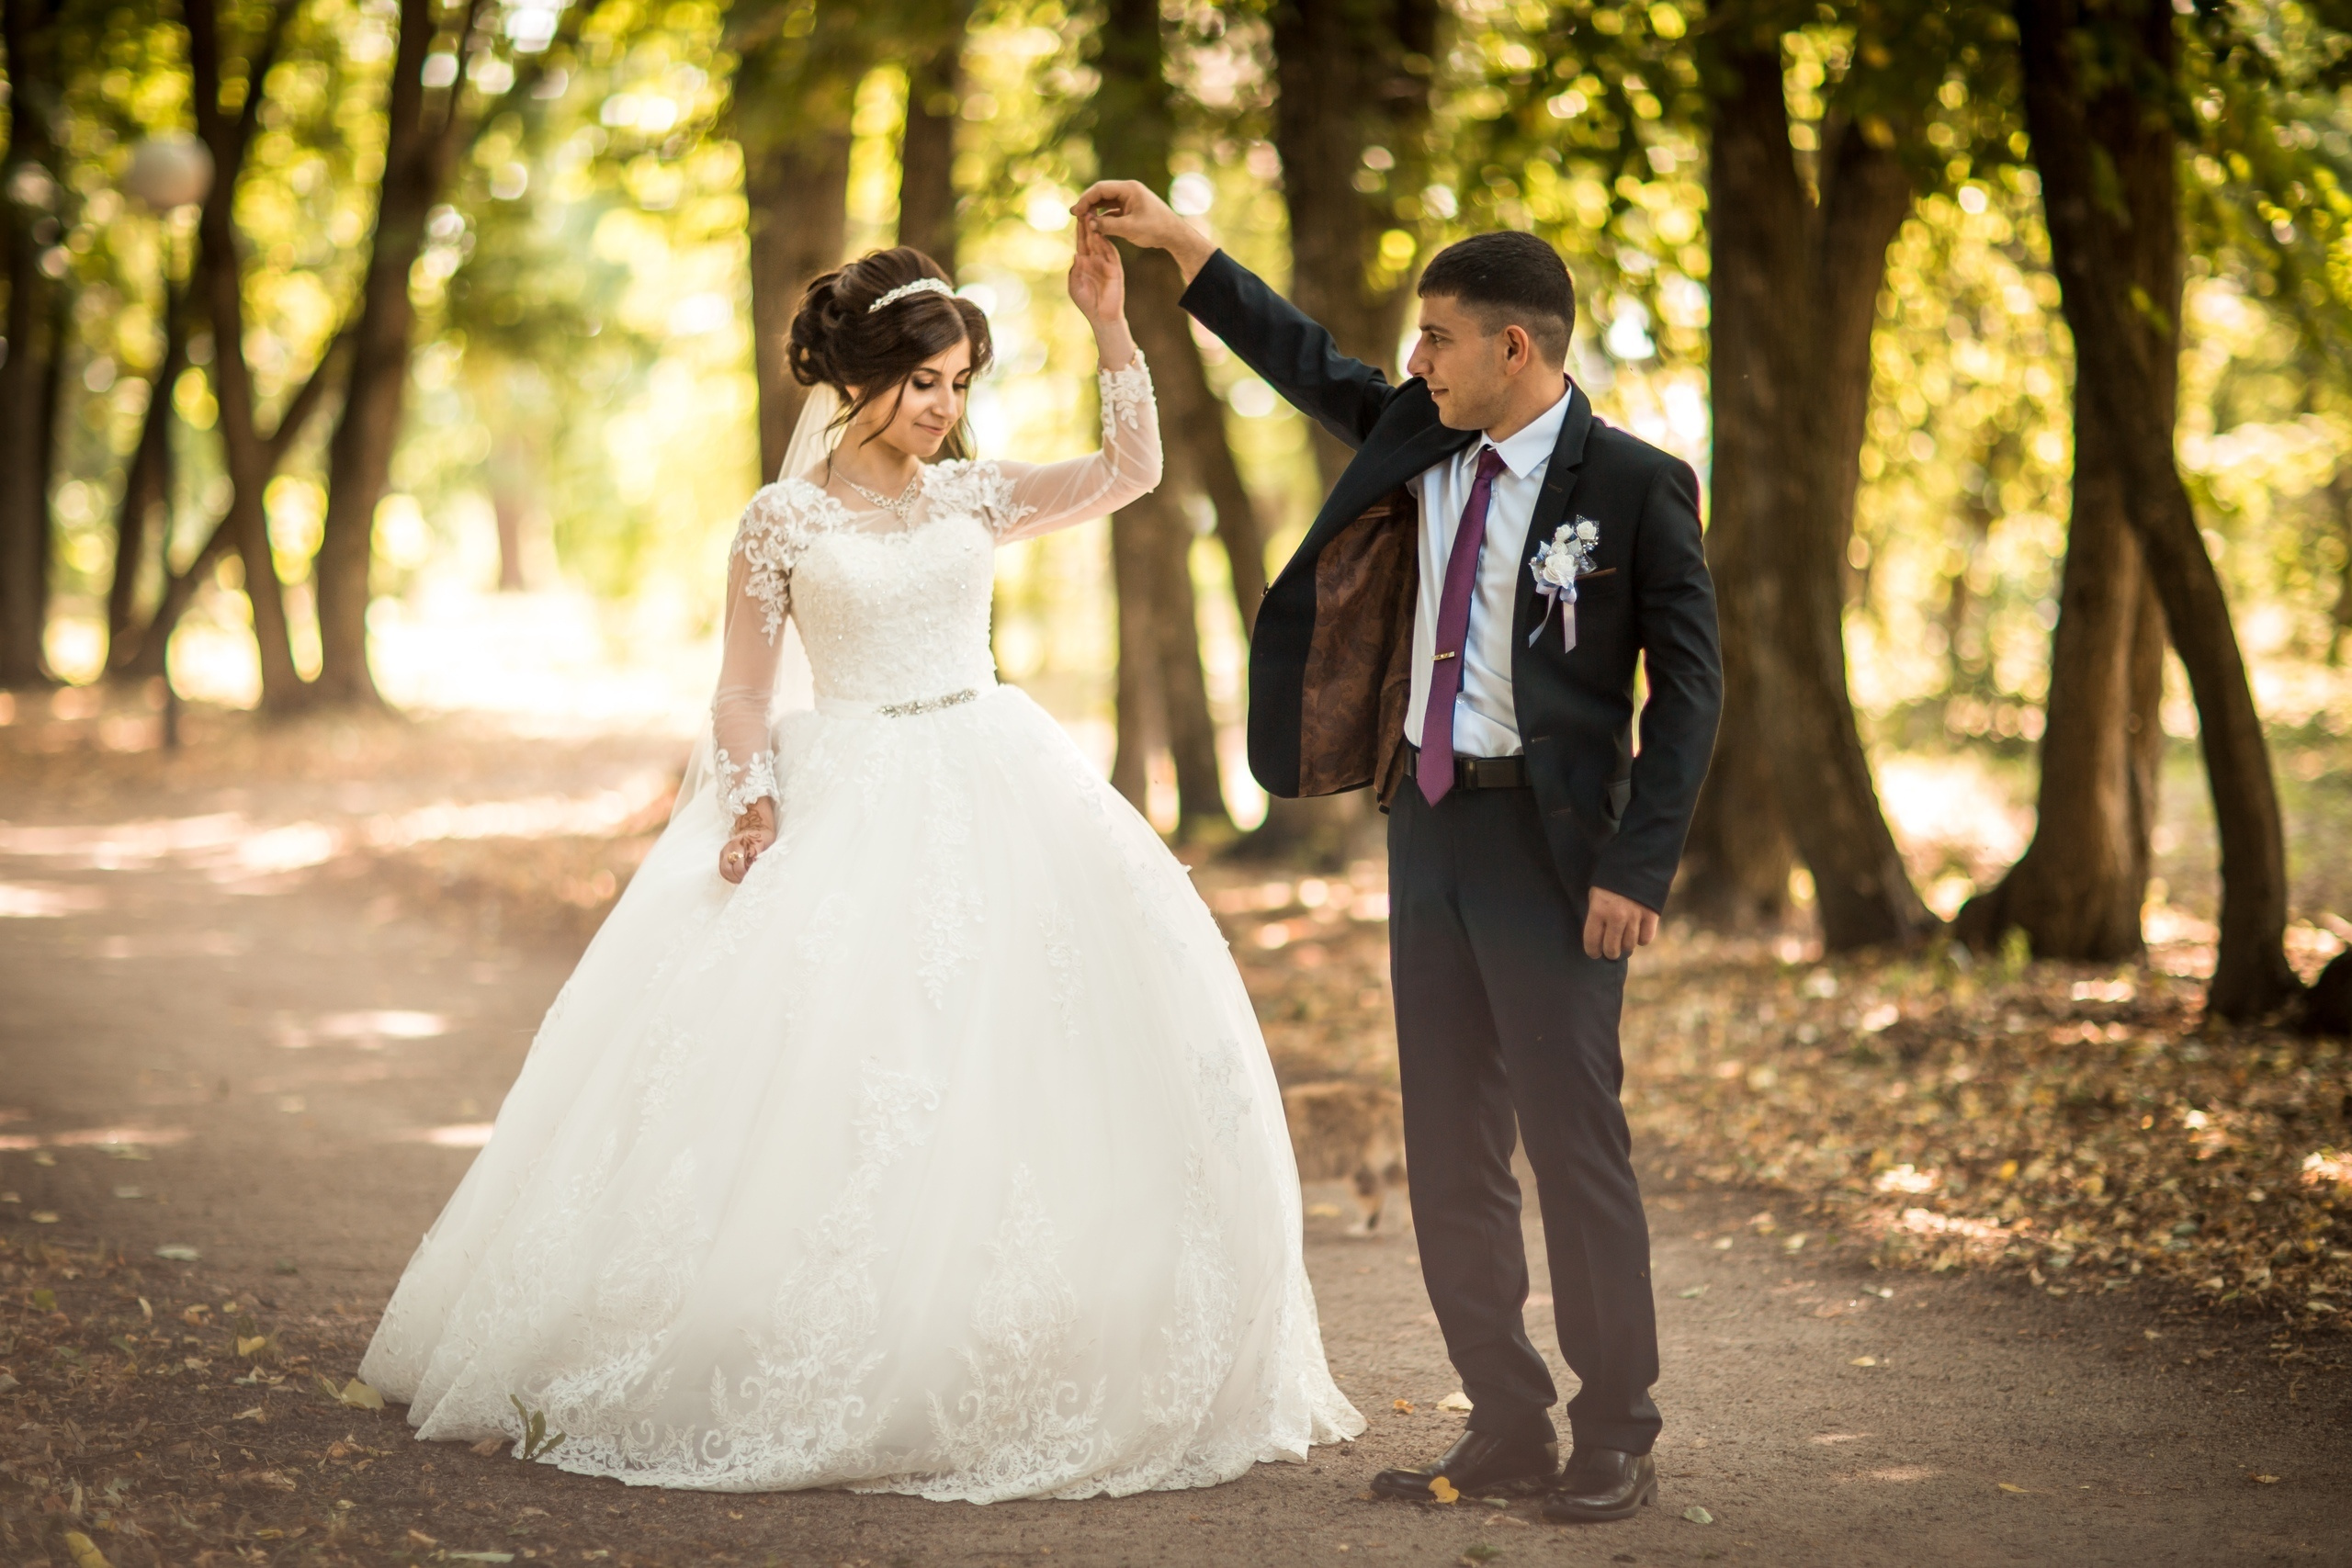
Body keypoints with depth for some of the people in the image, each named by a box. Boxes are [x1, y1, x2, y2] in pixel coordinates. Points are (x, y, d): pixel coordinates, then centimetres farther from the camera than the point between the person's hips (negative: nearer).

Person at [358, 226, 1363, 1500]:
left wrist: (1107, 325, -1)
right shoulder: (784, 521, 0)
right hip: (845, 814, -4)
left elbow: (1132, 471, 7)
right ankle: (815, 1382, 2)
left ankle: (994, 1377, 10)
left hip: (996, 801, 4)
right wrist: (750, 800, -13)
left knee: (1022, 1067, 0)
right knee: (825, 1065, -8)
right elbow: (742, 688, 3)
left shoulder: (971, 497, 10)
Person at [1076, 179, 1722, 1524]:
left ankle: (1617, 1441, 9)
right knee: (1451, 1149, 9)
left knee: (1576, 1140, -3)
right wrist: (1180, 245, 20)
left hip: (1552, 842, -7)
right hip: (1429, 813, 7)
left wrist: (1638, 867, -15)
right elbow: (1310, 365, 24)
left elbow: (1689, 684, -9)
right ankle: (1508, 1428, 19)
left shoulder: (1634, 485, -9)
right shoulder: (1421, 444, 8)